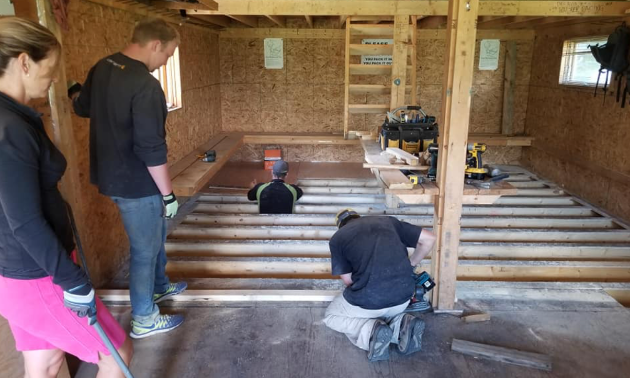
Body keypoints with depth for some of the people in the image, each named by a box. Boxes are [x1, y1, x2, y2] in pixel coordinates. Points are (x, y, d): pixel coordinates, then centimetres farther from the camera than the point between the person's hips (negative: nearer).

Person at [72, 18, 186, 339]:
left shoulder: (101, 68, 3)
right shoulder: (145, 86, -25)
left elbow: (81, 107, 20)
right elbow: (151, 149, -25)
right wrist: (168, 193, -16)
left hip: (113, 175, 9)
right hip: (136, 183, -9)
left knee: (156, 233, 27)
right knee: (145, 249, 7)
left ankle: (159, 287, 47)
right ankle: (144, 320, 25)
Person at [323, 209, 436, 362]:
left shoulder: (337, 238, 7)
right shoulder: (388, 221, 14)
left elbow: (348, 280, 7)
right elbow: (429, 239, 14)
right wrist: (410, 265, 27)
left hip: (369, 301, -4)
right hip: (403, 297, 4)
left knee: (331, 316, 25)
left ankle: (370, 331, -3)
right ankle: (401, 325, 4)